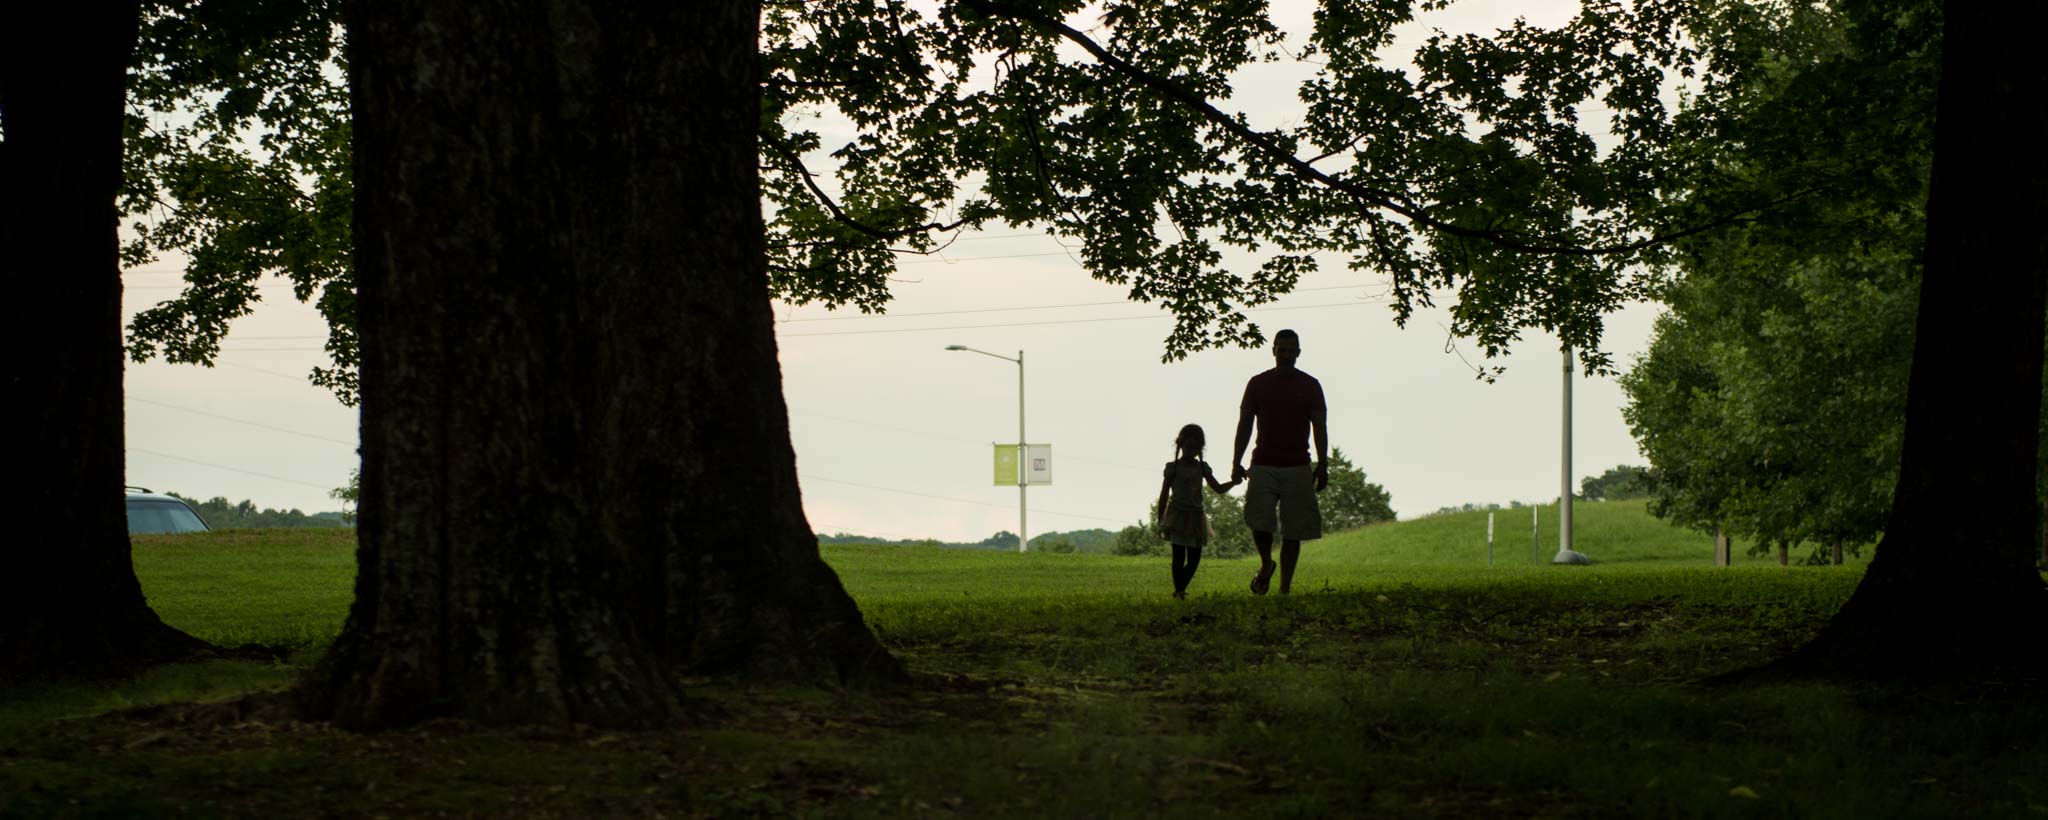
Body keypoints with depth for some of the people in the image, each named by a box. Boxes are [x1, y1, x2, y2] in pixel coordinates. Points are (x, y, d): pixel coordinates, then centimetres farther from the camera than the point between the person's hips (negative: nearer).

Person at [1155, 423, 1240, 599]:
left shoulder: (1202, 468, 9)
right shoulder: (1173, 468, -2)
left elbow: (1218, 489, 8)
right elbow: (1164, 495, 0)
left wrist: (1233, 482, -13)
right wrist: (1160, 521, -2)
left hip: (1196, 518, 4)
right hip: (1177, 516, -4)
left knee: (1194, 558, 2)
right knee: (1179, 556, -7)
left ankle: (1181, 588, 17)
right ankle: (1179, 590, -2)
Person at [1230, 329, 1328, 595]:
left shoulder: (1310, 386, 6)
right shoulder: (1258, 383, 8)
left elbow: (1320, 428, 3)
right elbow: (1244, 425, 9)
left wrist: (1322, 465, -6)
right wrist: (1236, 462, 1)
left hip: (1298, 468, 0)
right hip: (1263, 465, 0)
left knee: (1293, 530, -2)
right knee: (1260, 521, -16)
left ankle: (1285, 587, 4)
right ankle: (1266, 565, 12)